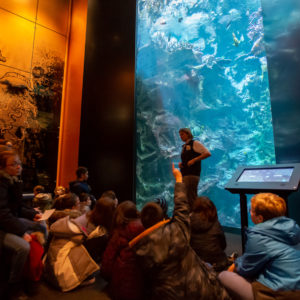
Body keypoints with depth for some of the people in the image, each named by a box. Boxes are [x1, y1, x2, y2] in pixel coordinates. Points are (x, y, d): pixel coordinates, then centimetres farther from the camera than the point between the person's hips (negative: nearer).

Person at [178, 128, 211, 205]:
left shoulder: (195, 143, -2)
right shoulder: (184, 147, 20)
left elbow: (207, 153, -11)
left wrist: (194, 160, -17)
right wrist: (181, 164, 7)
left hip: (192, 175, -8)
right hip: (184, 175, 8)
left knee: (191, 198, -9)